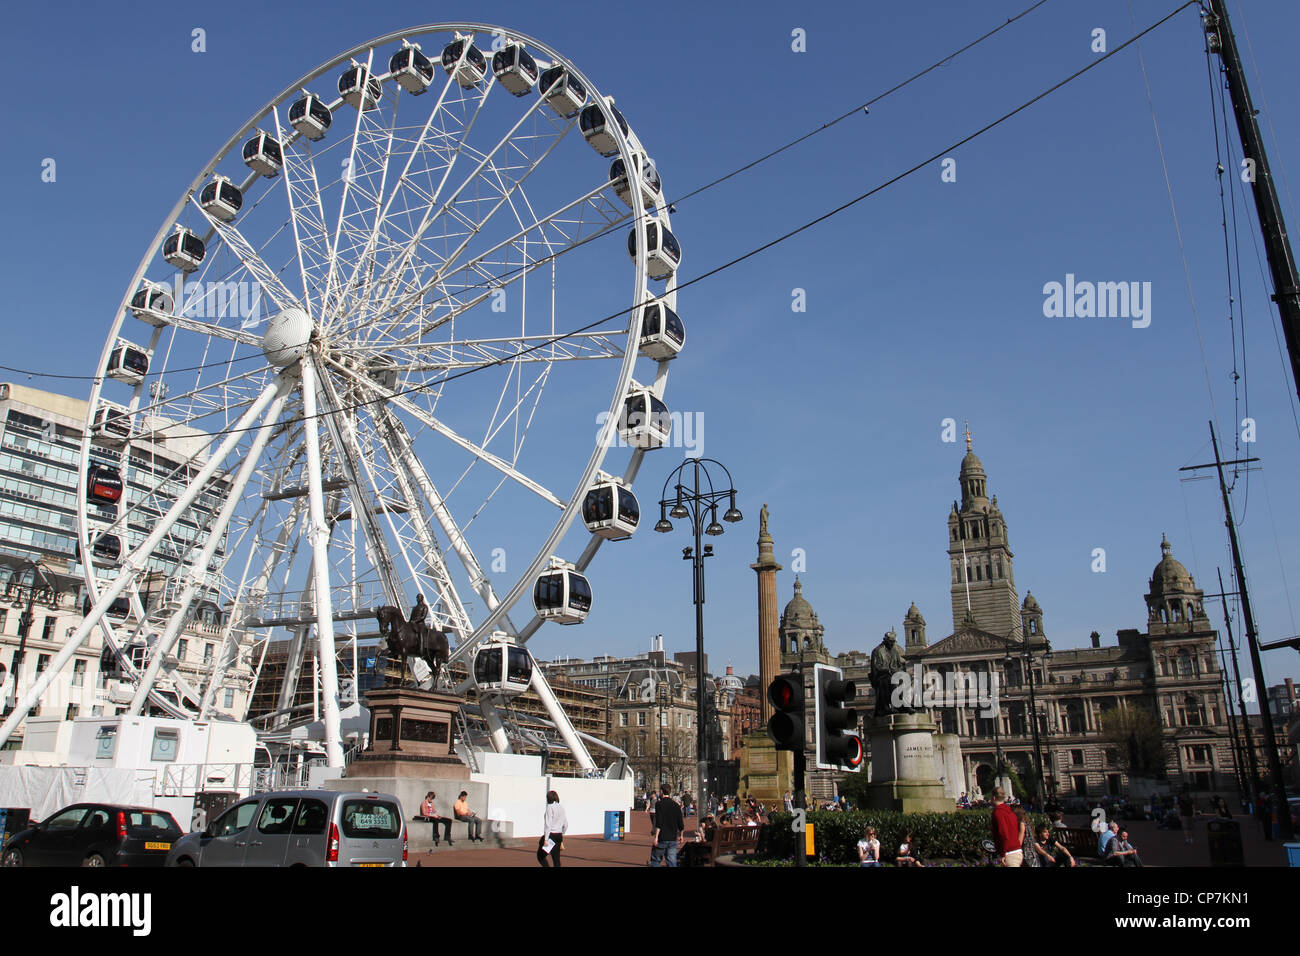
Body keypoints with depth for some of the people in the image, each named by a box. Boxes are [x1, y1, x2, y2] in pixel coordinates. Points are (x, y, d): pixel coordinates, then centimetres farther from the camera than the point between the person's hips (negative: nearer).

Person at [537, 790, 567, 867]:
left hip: (550, 835, -6)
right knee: (556, 859, 9)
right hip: (559, 835, 6)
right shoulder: (561, 808, 10)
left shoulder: (550, 807, -10)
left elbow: (548, 824, -16)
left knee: (540, 856, 8)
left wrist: (546, 839, -17)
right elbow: (565, 824, 13)